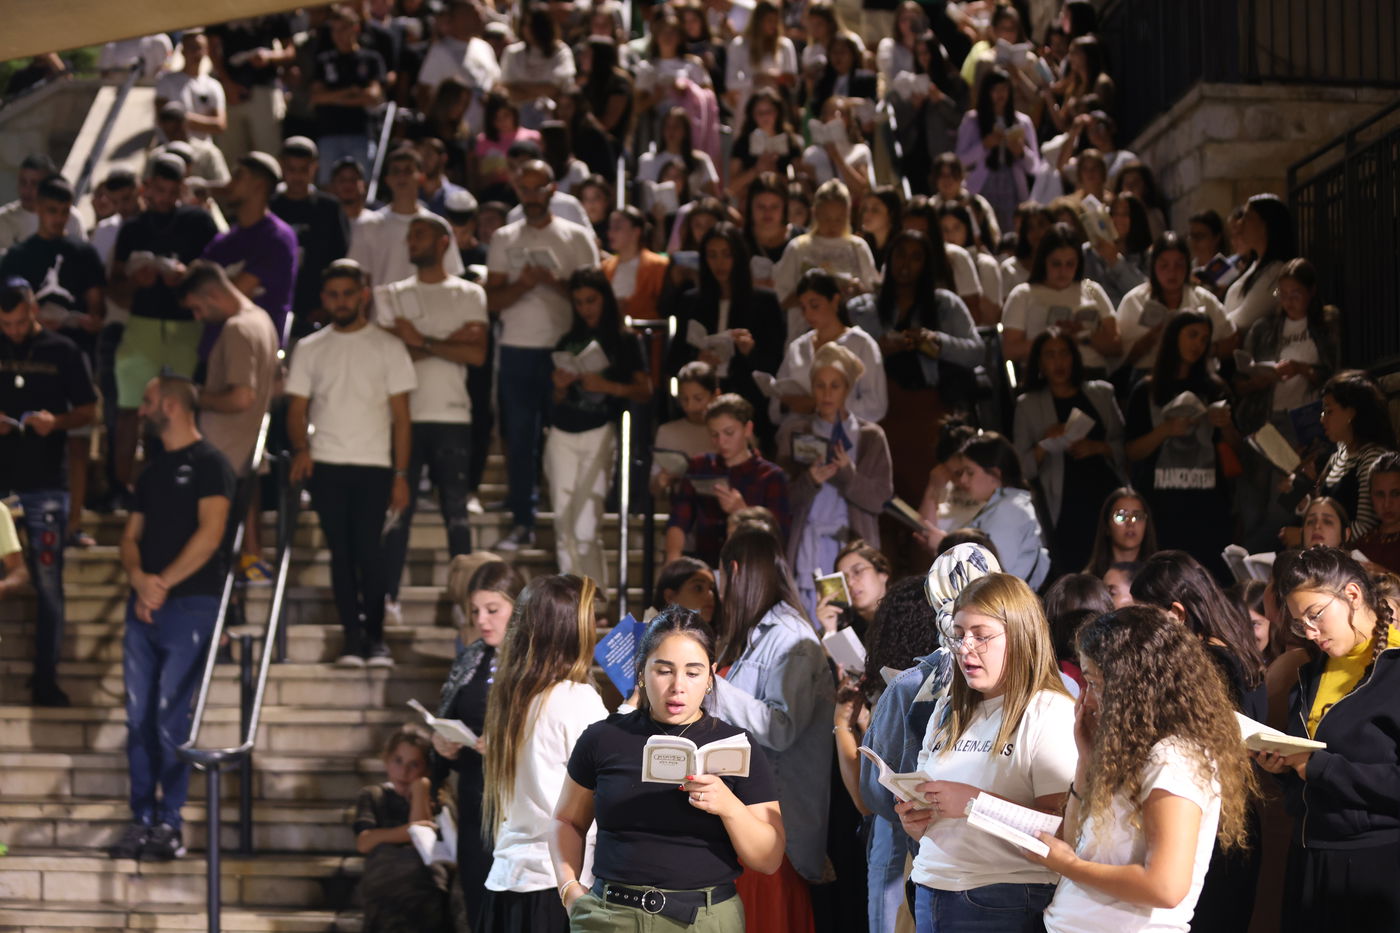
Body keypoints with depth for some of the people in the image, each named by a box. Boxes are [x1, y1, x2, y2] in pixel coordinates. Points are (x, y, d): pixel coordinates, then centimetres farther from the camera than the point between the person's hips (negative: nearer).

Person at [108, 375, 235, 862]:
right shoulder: (152, 471, 19)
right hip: (144, 605, 7)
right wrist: (140, 579, -5)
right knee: (139, 717, 3)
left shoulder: (209, 464, -3)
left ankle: (169, 824, -6)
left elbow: (210, 533, -13)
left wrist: (164, 583, -14)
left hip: (190, 606, -7)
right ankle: (141, 820, 7)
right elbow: (131, 537, 15)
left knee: (171, 717, -10)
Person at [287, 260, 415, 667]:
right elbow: (297, 409, 11)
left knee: (368, 549, -10)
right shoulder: (309, 350, 12)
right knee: (341, 551, 1)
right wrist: (301, 448, -10)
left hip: (373, 466, -2)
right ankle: (352, 637, 4)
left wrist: (401, 475, -2)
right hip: (325, 465, 2)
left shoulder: (387, 347, 6)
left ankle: (375, 636, -2)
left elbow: (401, 416, 5)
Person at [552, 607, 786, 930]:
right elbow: (568, 821, 15)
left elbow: (768, 860, -3)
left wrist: (728, 806, -20)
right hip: (610, 915, 0)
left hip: (707, 918, 0)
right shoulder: (603, 739, 2)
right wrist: (569, 886, -1)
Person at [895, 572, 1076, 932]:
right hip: (930, 893, 6)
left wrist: (977, 803, -22)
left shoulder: (1051, 713, -8)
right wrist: (913, 821, 0)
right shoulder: (948, 710, 14)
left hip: (1002, 904, -6)